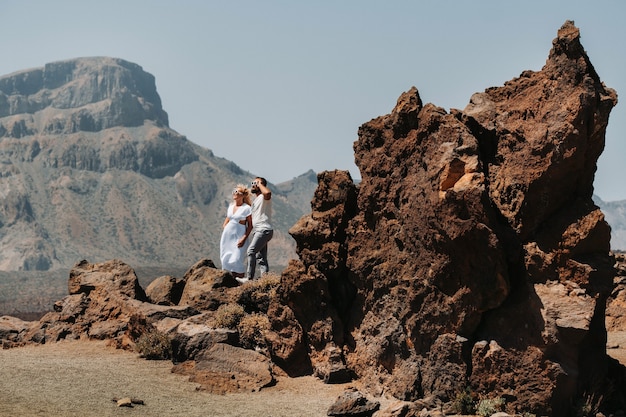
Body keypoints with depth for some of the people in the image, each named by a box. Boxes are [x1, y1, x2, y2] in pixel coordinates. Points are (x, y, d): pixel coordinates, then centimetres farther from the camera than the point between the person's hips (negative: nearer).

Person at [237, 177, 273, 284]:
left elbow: (268, 193, -33)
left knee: (251, 251, -20)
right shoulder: (255, 200, 24)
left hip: (264, 229, -10)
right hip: (257, 231, 10)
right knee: (261, 257, 6)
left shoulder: (264, 197, -6)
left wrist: (260, 184, -15)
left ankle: (249, 278, -24)